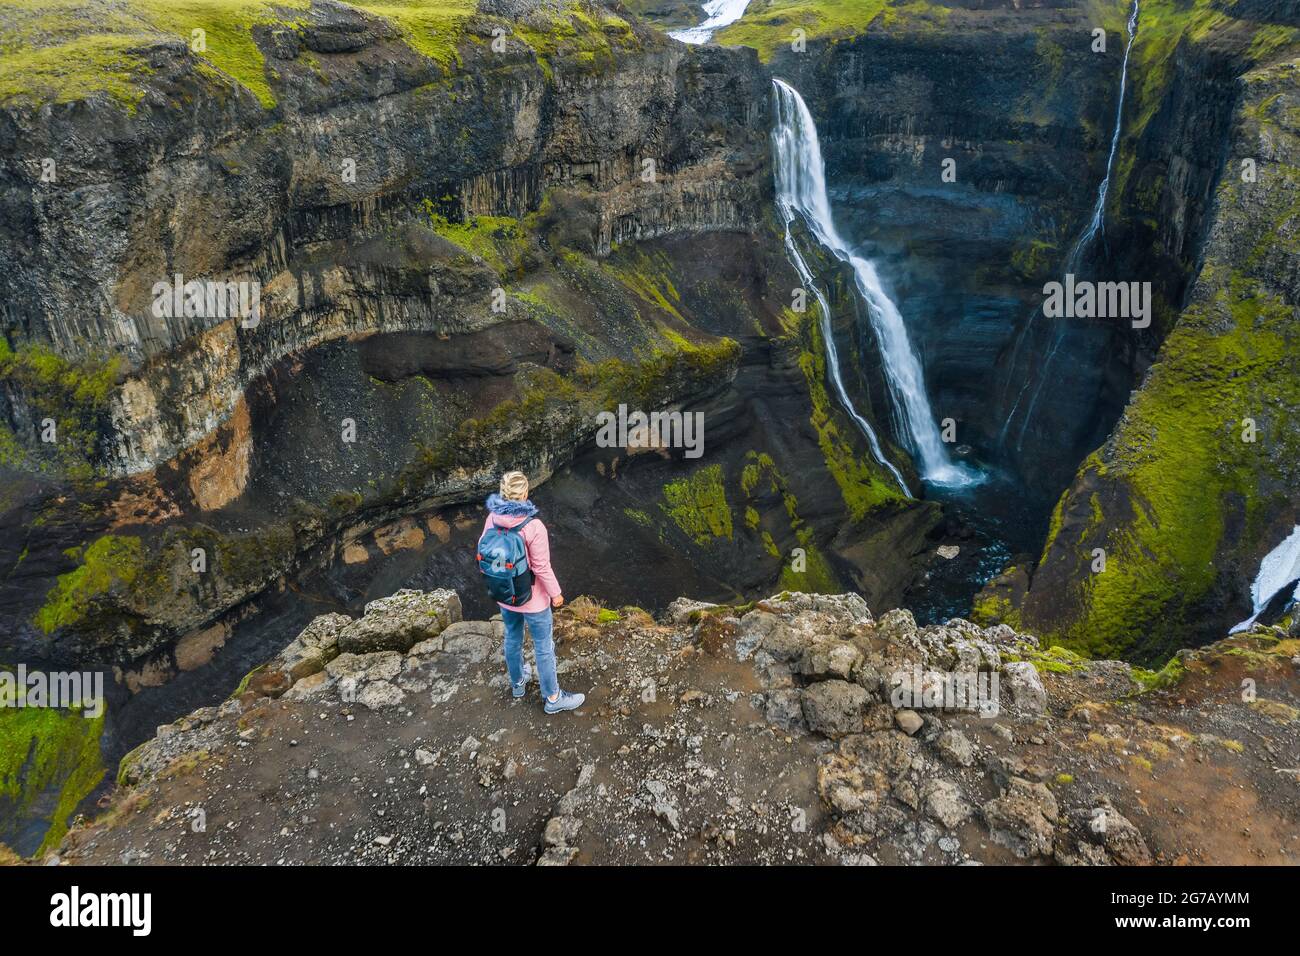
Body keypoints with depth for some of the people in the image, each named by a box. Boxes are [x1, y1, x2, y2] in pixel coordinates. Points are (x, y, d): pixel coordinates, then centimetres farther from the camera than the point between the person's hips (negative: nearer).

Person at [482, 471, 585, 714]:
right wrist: (555, 593, -6)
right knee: (543, 647, 12)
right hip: (532, 599, -5)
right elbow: (542, 567, -22)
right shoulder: (533, 527, -30)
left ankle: (518, 682, 50)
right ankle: (553, 698, 28)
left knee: (512, 638, 27)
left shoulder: (492, 519, -13)